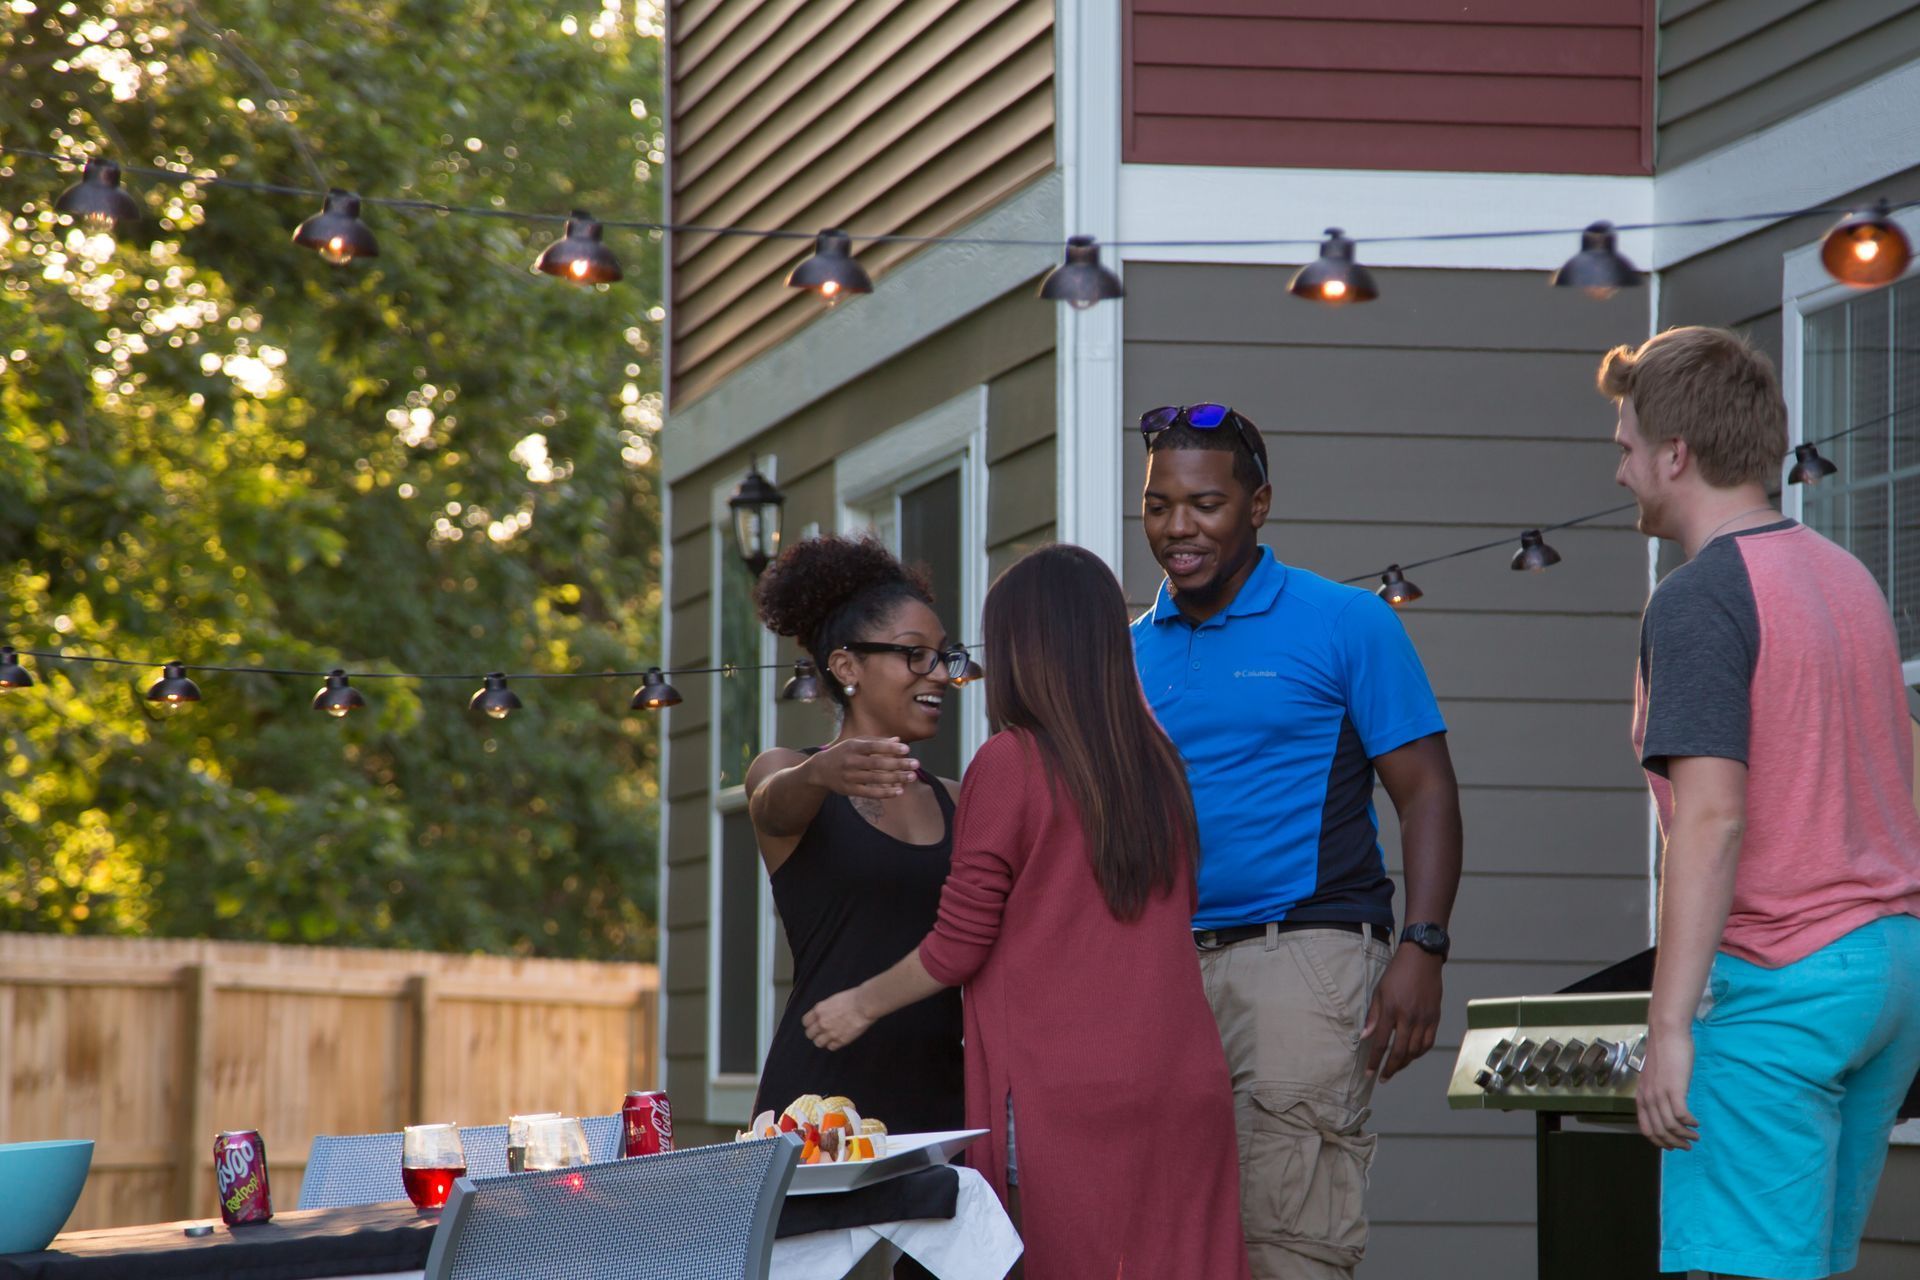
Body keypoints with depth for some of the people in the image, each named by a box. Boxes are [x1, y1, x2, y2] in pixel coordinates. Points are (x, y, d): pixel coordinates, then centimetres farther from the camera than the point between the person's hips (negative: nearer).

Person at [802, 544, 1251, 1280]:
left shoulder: (1010, 762, -5)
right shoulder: (1159, 763, 10)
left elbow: (958, 948, -3)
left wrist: (861, 1005, 13)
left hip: (1063, 1092, -5)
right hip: (1184, 1083, 5)